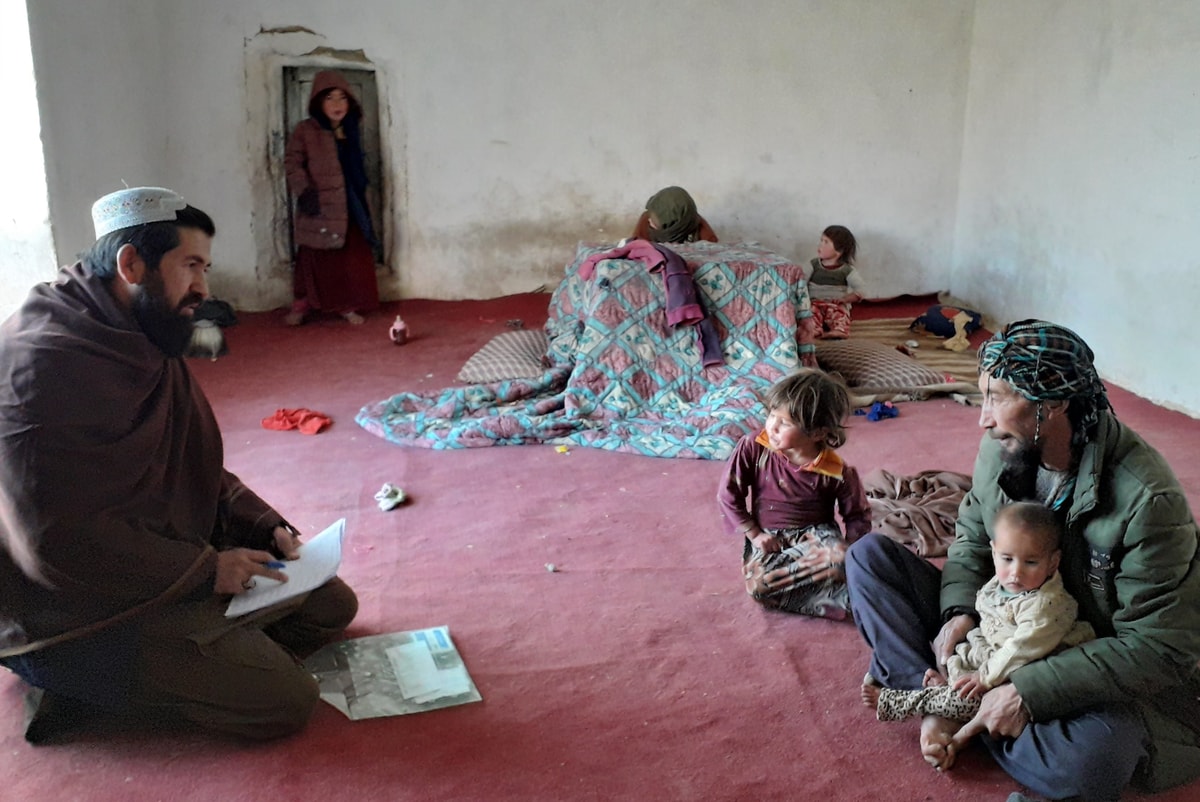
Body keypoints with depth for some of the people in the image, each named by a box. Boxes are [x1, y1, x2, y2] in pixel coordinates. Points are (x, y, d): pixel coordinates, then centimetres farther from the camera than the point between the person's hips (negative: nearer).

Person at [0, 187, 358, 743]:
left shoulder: (149, 347, 9)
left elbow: (195, 471, 16)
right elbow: (58, 541, -27)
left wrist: (265, 527, -1)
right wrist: (206, 569, -20)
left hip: (171, 569, 10)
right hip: (75, 619, -10)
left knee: (332, 604, 10)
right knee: (284, 701, -17)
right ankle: (90, 682, -1)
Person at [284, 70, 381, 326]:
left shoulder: (351, 132, 10)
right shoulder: (305, 130, -6)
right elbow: (292, 163, -8)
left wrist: (361, 201, 15)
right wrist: (304, 190, -19)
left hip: (349, 207, 4)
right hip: (318, 208, -4)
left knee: (353, 258, 3)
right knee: (314, 259, 2)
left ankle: (348, 305, 15)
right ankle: (301, 304, 17)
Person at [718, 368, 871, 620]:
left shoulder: (837, 472, -11)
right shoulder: (752, 449, -12)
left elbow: (858, 516, 1)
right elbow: (728, 495, -5)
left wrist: (846, 550, -16)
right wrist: (755, 535, -9)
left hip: (816, 535, -1)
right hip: (768, 539, 2)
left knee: (839, 561, -37)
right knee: (758, 586, -30)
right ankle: (832, 598, -16)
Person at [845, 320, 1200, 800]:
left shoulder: (1148, 499, -26)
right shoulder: (1001, 448, -9)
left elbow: (1159, 648, -24)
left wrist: (1030, 691, -29)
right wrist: (960, 609, -15)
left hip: (1083, 667, -5)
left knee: (1097, 757, -38)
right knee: (869, 555, -6)